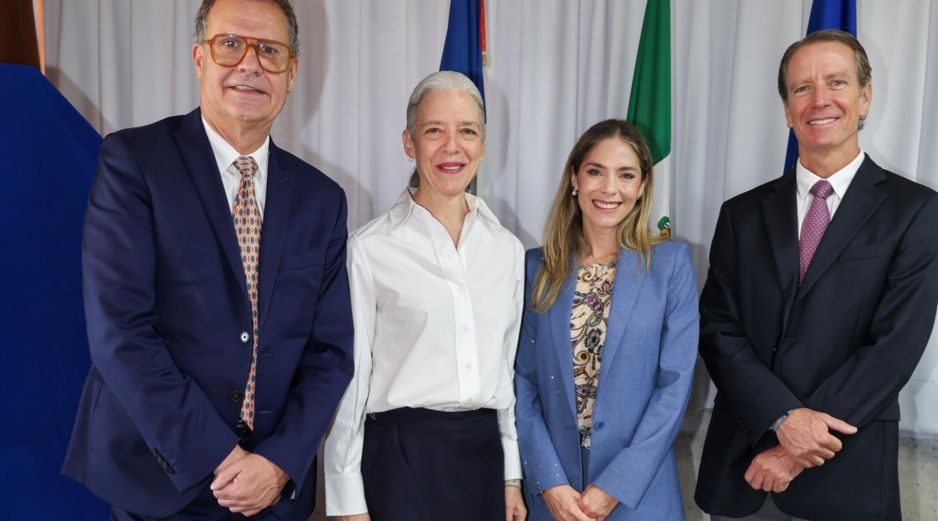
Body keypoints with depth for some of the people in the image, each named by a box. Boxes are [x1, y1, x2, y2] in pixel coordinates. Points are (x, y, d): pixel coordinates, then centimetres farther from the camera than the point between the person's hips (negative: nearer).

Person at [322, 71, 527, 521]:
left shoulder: (507, 248, 6)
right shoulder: (370, 248, -7)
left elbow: (506, 368, 12)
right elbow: (349, 375, -5)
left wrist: (512, 476, 11)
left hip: (485, 453, 5)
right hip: (401, 454, -4)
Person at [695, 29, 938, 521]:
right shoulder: (743, 214, 5)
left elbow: (896, 344, -10)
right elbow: (717, 329, -1)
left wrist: (799, 447, -14)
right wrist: (784, 417, -15)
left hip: (846, 476, -2)